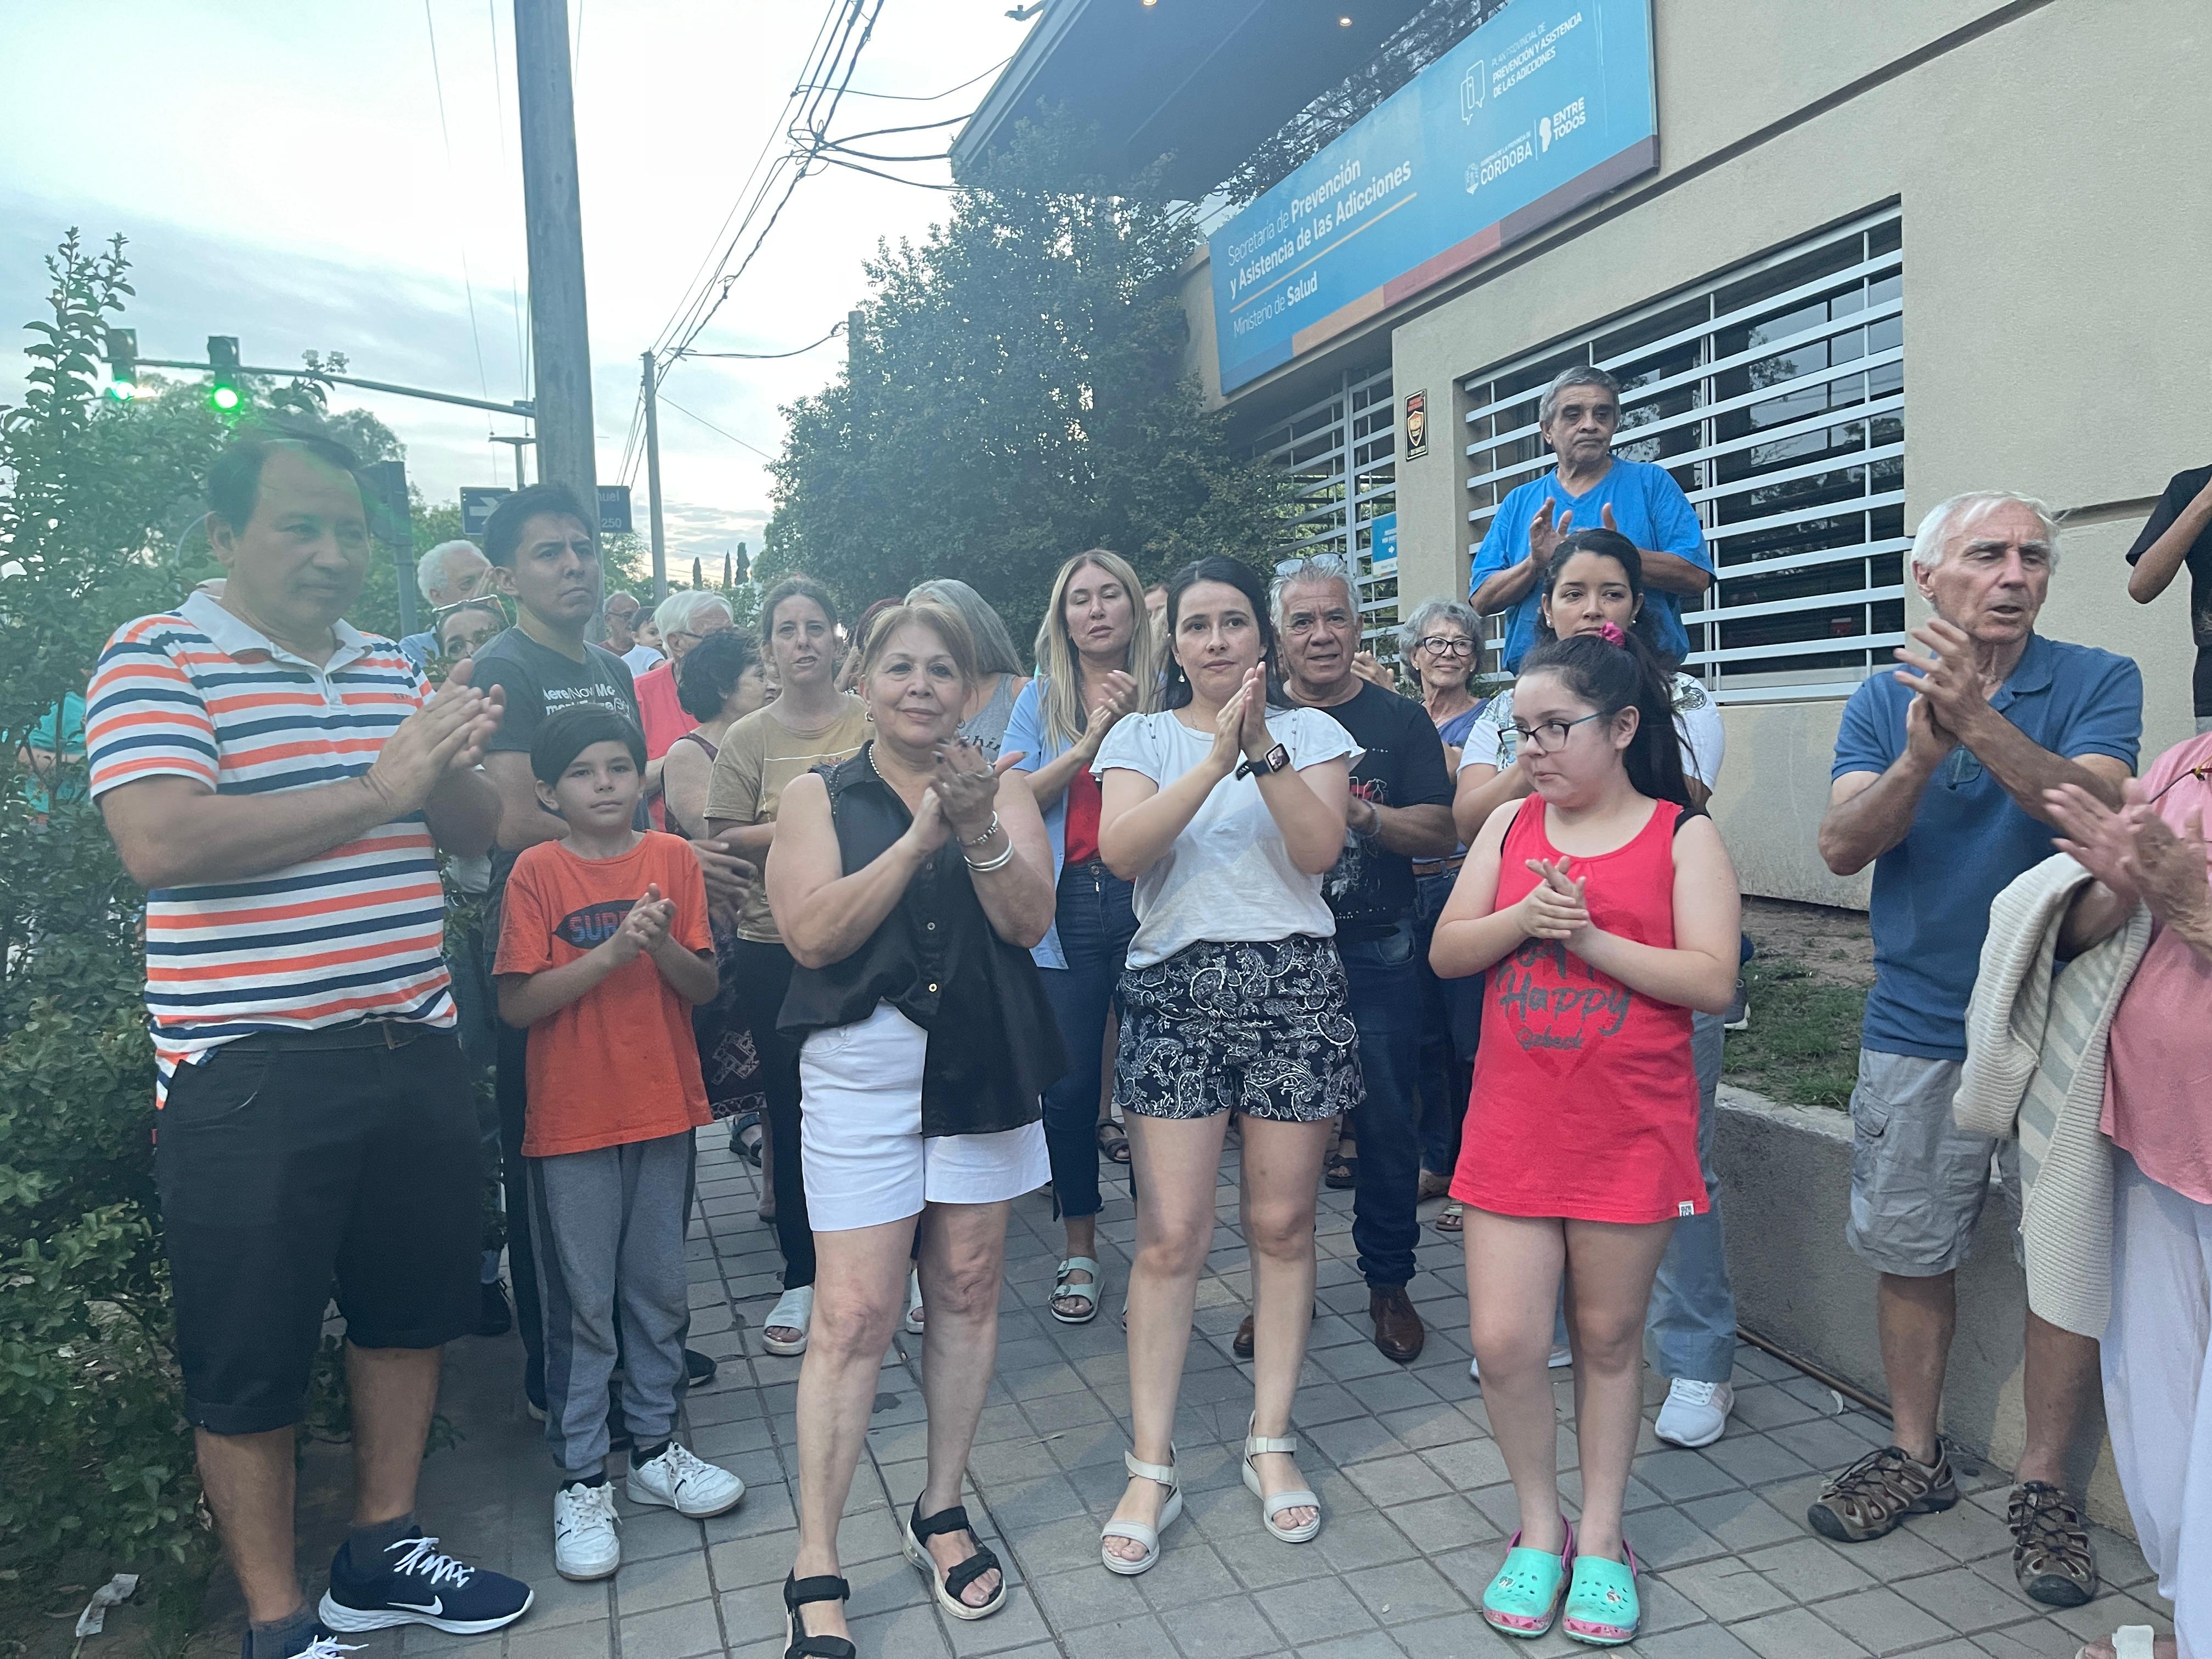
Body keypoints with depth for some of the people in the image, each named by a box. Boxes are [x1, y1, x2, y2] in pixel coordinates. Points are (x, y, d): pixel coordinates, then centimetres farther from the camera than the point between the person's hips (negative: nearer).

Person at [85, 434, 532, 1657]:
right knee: (250, 1360, 7)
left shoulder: (391, 668, 12)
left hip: (411, 1048, 7)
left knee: (409, 1310, 18)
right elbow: (160, 841, -22)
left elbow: (475, 830, 12)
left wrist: (449, 762, -10)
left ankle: (383, 1553, 37)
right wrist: (376, 790, -23)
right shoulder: (156, 657, -6)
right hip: (248, 1073, -6)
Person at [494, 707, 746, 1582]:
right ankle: (581, 1482, 19)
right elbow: (517, 1003, -11)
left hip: (664, 1112, 3)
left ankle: (655, 1449, 30)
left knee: (661, 1290, 14)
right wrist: (607, 954, -22)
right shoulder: (537, 872, -6)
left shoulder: (672, 858, 1)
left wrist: (664, 945, -19)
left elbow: (705, 987, 0)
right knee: (582, 1304, 6)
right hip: (571, 1122, -3)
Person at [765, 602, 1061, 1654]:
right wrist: (920, 835, -18)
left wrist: (978, 830, -21)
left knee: (967, 1294, 11)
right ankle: (815, 1571, 9)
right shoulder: (820, 796, 3)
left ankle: (941, 1511, 30)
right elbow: (813, 933, -11)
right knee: (854, 1317, -4)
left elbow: (1030, 920, -5)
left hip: (985, 1065, 3)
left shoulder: (1000, 790, 7)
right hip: (863, 1066, -2)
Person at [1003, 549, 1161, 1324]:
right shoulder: (1039, 699, 10)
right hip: (1067, 908, 1)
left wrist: (1133, 725, -13)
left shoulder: (1164, 692, 7)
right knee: (1069, 1082, 3)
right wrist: (1088, 742, -10)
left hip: (1146, 900, -1)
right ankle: (1079, 1251, 20)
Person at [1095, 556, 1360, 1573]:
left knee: (1282, 1224, 7)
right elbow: (1121, 852, -11)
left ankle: (1271, 1443, 24)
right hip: (1175, 989, 0)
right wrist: (1217, 757, -18)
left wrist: (1264, 749, -17)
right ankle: (1151, 1471, 9)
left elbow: (1319, 850, -7)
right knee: (1170, 1235, -3)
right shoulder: (1140, 738, 8)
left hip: (1295, 985, 1)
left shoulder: (1311, 732, 9)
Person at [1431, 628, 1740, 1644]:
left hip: (1630, 1131, -2)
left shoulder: (1682, 836, -1)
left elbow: (1714, 982, -10)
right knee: (1505, 1340, -1)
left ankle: (1600, 1539, 29)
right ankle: (1539, 1531, 22)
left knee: (1608, 1336, 11)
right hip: (1513, 1125, 2)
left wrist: (1590, 938, -17)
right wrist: (1523, 920, -14)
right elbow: (1447, 951, 4)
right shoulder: (1511, 825, 8)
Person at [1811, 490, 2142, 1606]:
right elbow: (1842, 847, -9)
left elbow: (2092, 808, -20)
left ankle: (2042, 1484, 22)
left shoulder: (2098, 683, -2)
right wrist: (1918, 757, -26)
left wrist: (1981, 724, -35)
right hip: (1916, 1031, 2)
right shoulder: (1884, 701, 3)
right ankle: (1916, 1455, 28)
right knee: (1910, 1256, 10)